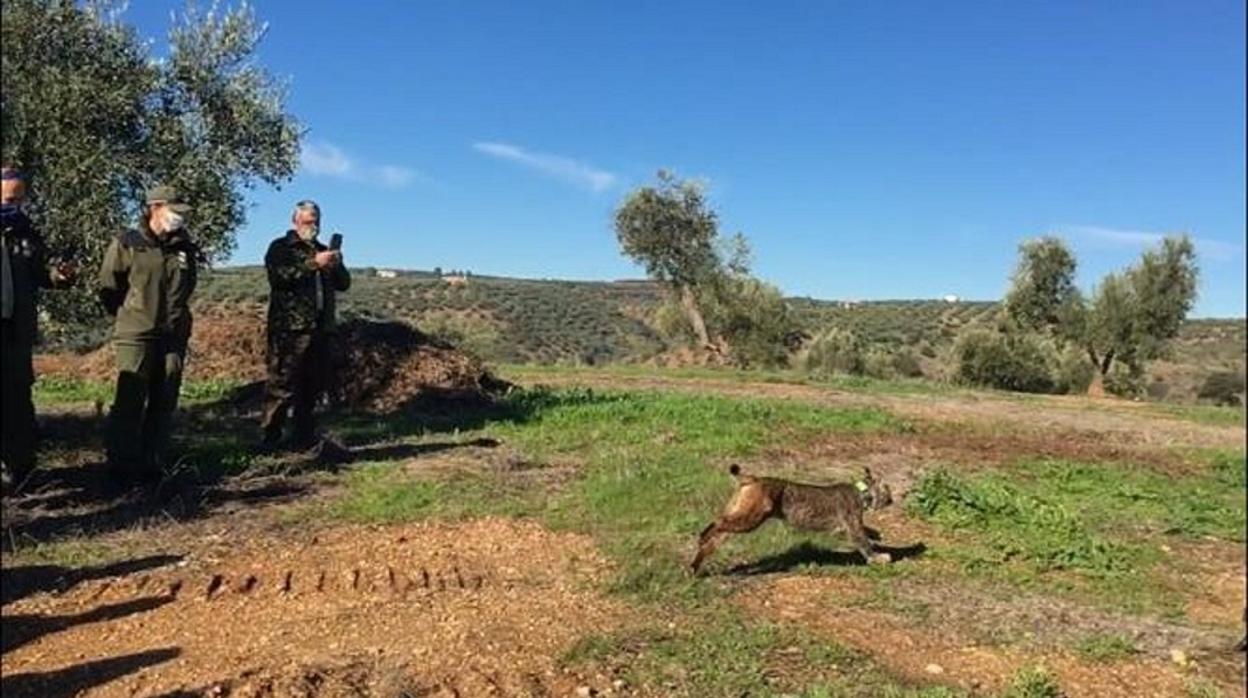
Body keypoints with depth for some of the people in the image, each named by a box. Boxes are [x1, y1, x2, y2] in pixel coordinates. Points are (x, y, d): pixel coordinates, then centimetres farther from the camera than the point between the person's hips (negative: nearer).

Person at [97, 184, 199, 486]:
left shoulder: (185, 248, 8)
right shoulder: (126, 244, -5)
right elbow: (108, 288, 3)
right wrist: (130, 315, 12)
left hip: (174, 336, 4)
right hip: (136, 336, -4)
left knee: (164, 405, 7)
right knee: (129, 404, -5)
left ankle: (153, 467, 17)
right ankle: (122, 470, 3)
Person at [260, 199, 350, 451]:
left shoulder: (323, 251, 23)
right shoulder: (281, 248, 5)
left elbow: (344, 284, 17)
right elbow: (278, 276, -14)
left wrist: (337, 265, -3)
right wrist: (313, 264, -19)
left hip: (320, 327, 6)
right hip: (289, 328, -6)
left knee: (314, 385, 8)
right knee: (282, 384, -7)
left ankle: (305, 436, 17)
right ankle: (271, 437, -2)